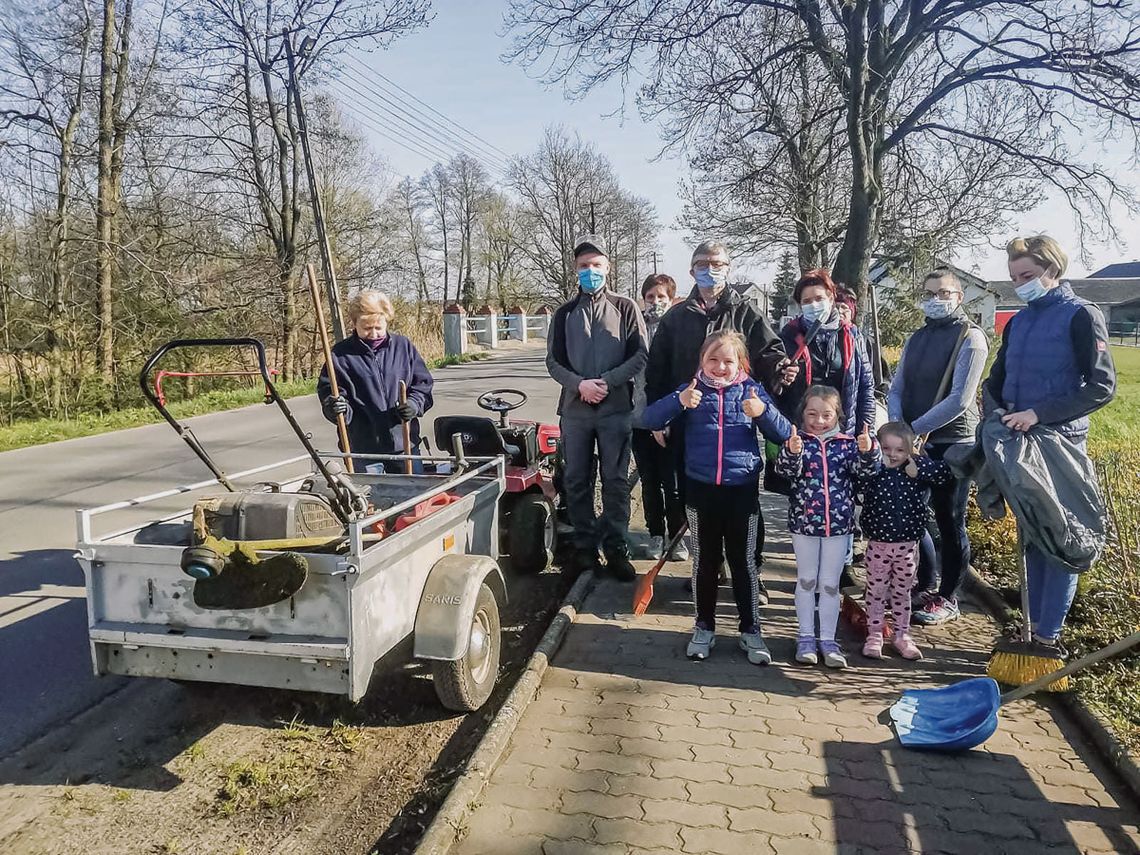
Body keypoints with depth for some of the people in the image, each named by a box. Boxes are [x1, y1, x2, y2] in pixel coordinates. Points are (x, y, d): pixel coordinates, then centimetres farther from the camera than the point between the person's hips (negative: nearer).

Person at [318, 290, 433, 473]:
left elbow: (423, 383, 8)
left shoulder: (403, 346, 6)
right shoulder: (340, 354, -1)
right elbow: (327, 391, 0)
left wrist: (414, 404, -12)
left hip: (404, 442, 2)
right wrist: (333, 407, -23)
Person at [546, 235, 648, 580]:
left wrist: (607, 381, -13)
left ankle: (616, 548, 11)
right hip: (575, 408, 2)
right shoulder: (565, 313, 12)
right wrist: (580, 384, -11)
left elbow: (640, 355, -1)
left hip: (615, 407, -2)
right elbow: (553, 361, 7)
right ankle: (584, 545, 17)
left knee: (616, 481, 2)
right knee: (576, 481, 6)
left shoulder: (625, 308, 5)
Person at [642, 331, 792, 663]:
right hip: (701, 487, 1)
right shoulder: (692, 391, 1)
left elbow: (784, 434, 0)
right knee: (705, 560, 11)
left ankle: (751, 631, 21)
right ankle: (704, 628, 25)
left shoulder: (751, 390, 2)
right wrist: (679, 401, -25)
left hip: (743, 489, 0)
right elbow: (650, 420, -8)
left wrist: (764, 411, -20)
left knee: (743, 561, 8)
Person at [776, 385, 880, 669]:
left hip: (838, 524, 1)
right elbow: (786, 470, -17)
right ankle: (806, 637, 21)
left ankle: (828, 639, 19)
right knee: (806, 580, 11)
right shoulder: (798, 441, -4)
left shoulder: (847, 443, 1)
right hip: (803, 522, -1)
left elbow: (864, 470, -7)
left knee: (830, 584, 9)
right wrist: (792, 452, -38)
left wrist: (867, 451, -27)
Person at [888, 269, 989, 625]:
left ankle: (947, 599, 19)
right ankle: (924, 587, 29)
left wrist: (914, 429, -17)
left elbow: (960, 399, -17)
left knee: (949, 523, 5)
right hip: (915, 444, 6)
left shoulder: (970, 337, -8)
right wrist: (898, 426, -8)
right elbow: (896, 390, 10)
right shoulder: (917, 338, 13)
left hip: (951, 443, -6)